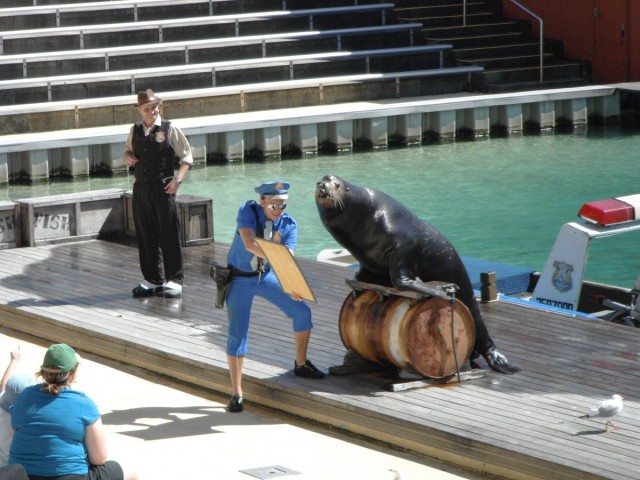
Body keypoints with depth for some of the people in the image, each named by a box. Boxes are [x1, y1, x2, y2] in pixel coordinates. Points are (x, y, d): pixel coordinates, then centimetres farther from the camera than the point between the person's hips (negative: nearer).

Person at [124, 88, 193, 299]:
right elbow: (128, 151, 25)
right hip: (141, 188, 5)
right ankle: (153, 280, 19)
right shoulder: (135, 131, 11)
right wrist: (127, 156, 1)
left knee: (169, 235, -4)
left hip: (163, 188, -5)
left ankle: (174, 280, 1)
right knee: (145, 237, 9)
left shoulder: (169, 129, -3)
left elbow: (186, 156, -1)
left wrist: (178, 179, -12)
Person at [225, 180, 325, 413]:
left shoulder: (288, 224, -13)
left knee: (302, 311, 0)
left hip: (267, 276, 4)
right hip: (240, 279, -4)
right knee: (237, 335, -9)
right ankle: (236, 394, -1)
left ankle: (301, 364, 24)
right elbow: (249, 243, -38)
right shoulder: (248, 211, -22)